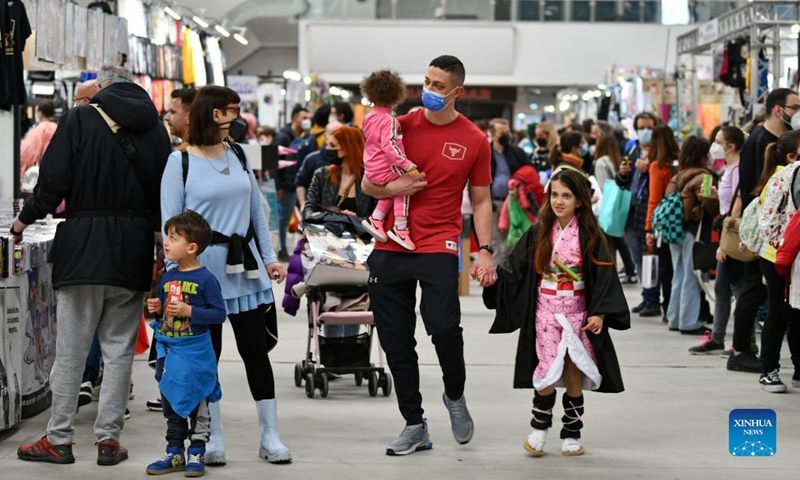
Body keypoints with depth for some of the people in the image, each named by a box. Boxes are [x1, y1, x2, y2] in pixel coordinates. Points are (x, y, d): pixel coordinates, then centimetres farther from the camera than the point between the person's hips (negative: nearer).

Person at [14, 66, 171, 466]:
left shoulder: (80, 120, -4)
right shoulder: (155, 128, 8)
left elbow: (54, 180, -8)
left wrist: (26, 218, 7)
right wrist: (156, 230, 20)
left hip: (84, 248, -3)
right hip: (133, 252, 3)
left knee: (70, 349, 2)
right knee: (119, 349, 7)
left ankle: (59, 439, 6)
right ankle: (109, 439, 7)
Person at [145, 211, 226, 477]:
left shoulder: (206, 279, -13)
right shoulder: (167, 278, 7)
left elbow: (219, 313, -16)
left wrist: (189, 311, -23)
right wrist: (157, 308, -1)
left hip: (195, 352, -7)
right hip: (169, 350, 7)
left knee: (196, 403, 4)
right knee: (170, 404, 12)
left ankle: (196, 454, 13)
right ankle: (174, 453, 22)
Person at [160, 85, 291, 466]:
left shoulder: (238, 157, 11)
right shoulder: (180, 162, -4)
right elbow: (170, 221, -5)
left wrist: (269, 258, 11)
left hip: (244, 268, 4)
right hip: (202, 269, -4)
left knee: (256, 350, 4)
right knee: (206, 355, 3)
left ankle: (270, 437, 10)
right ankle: (213, 440, 12)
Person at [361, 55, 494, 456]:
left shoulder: (474, 141, 3)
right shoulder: (401, 126, 5)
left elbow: (481, 200, 8)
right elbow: (368, 184, 10)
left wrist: (486, 250, -4)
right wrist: (391, 188, -12)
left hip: (438, 246, -2)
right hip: (390, 247, 2)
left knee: (444, 326, -19)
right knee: (395, 340, 3)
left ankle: (455, 396, 12)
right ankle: (414, 426, 16)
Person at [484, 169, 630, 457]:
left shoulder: (590, 236, -3)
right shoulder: (538, 234, 3)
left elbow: (604, 276, -5)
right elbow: (515, 269, 3)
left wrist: (599, 313, -14)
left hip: (577, 313, 0)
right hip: (545, 311, 0)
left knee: (573, 374, 1)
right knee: (548, 372, -10)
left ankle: (571, 435, 16)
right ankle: (539, 427, 12)